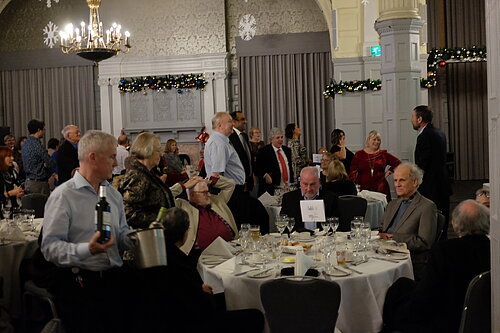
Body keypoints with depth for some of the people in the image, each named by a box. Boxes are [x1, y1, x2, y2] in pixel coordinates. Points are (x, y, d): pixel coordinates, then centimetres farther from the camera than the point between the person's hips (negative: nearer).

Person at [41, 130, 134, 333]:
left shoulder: (113, 194, 13)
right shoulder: (63, 196, -10)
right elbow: (50, 247, -17)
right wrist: (87, 249, -30)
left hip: (115, 281, 6)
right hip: (80, 285, -6)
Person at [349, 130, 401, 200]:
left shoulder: (383, 154, 9)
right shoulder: (359, 154, 6)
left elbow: (398, 163, 18)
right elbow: (352, 172, 2)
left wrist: (389, 171, 8)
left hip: (380, 189, 1)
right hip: (363, 189, -1)